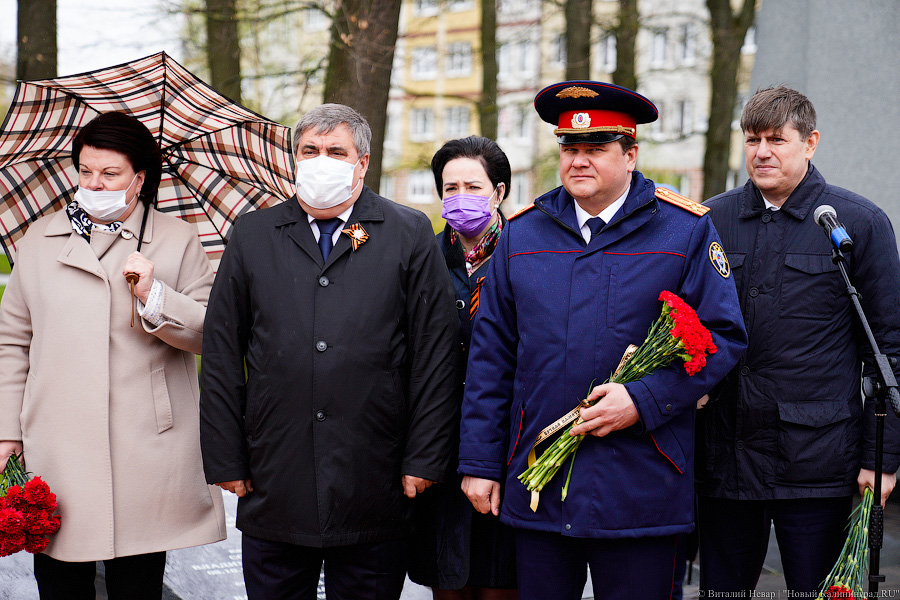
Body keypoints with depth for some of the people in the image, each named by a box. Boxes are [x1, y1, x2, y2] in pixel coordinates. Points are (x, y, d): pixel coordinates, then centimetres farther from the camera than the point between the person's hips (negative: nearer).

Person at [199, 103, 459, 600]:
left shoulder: (410, 235, 4)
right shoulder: (252, 235, 9)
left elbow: (436, 355, 1)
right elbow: (221, 357, 8)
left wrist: (425, 460, -4)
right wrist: (225, 460, 2)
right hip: (273, 490, 2)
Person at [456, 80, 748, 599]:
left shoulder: (687, 231, 1)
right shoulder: (522, 234, 8)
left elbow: (724, 336, -3)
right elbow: (491, 354, 9)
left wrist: (644, 401, -15)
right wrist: (480, 462, 5)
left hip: (640, 492, -2)